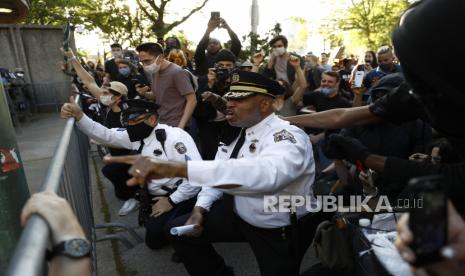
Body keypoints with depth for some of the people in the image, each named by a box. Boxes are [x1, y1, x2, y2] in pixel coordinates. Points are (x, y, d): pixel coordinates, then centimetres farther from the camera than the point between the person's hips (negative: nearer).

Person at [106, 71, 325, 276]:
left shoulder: (288, 136, -29)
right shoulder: (236, 131, -4)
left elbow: (266, 173, -52)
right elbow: (220, 173, 6)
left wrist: (176, 168, -59)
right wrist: (200, 208, -12)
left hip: (281, 231, -6)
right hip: (239, 212, 7)